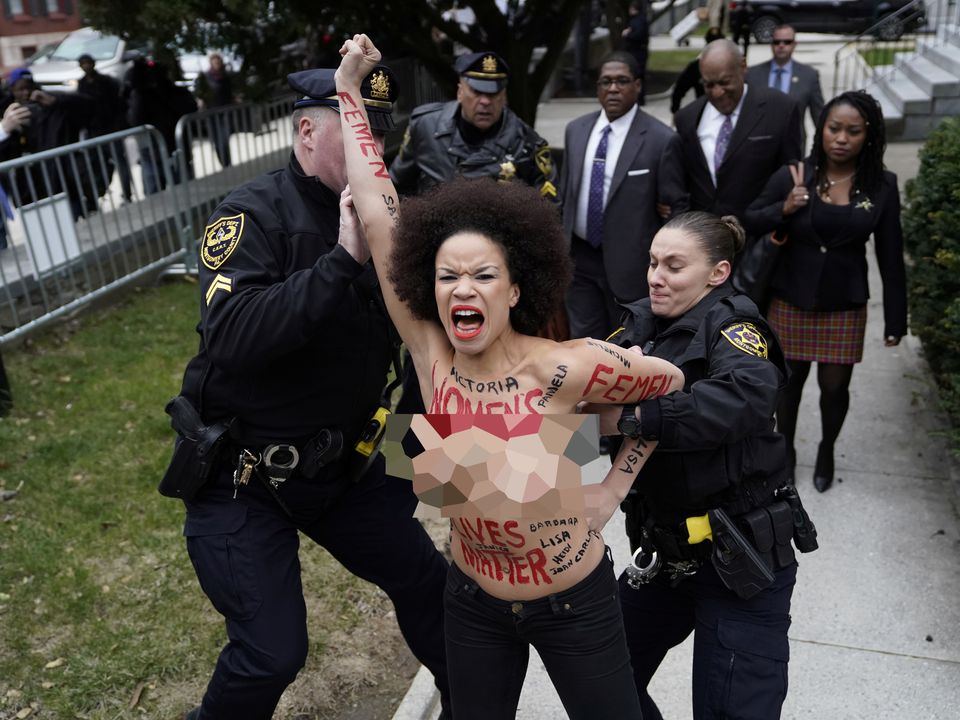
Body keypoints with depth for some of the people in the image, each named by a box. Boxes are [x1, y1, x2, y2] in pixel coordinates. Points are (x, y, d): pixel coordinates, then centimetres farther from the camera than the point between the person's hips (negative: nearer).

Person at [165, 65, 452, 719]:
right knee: (273, 651, -6)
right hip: (243, 475, -5)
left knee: (427, 581, 13)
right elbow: (231, 335, -33)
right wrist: (343, 259, -37)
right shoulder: (255, 214, -17)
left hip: (342, 462, 6)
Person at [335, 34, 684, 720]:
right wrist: (349, 88, -13)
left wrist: (615, 486, -5)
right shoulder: (428, 350, -17)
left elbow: (671, 386, -6)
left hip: (576, 604, -2)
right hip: (473, 602, 3)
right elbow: (378, 211, -17)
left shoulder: (564, 368, -25)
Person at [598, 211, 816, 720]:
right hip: (664, 554, 7)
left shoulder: (731, 325, -13)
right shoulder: (643, 324, 6)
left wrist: (633, 419, -38)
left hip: (740, 560, -6)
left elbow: (748, 395, -35)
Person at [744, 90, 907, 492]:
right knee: (790, 380, 13)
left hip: (844, 306, 0)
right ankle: (785, 448, 38)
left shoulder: (882, 187, -7)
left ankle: (826, 451, 39)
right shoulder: (792, 176, -9)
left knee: (835, 387, 11)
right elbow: (749, 223, -1)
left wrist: (895, 320, 0)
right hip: (791, 301, 0)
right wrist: (784, 209, -21)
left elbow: (890, 258, -2)